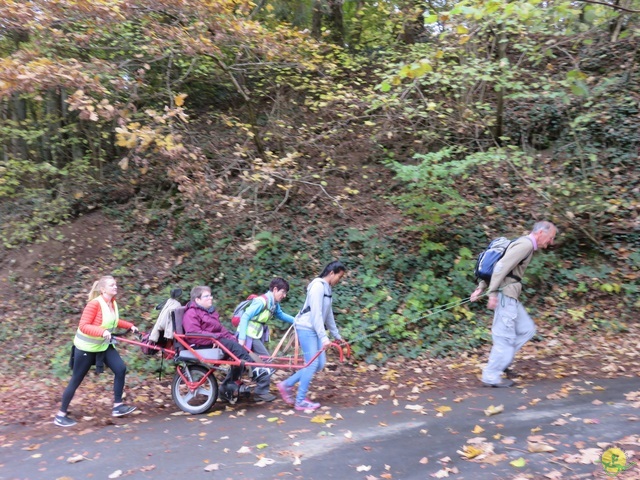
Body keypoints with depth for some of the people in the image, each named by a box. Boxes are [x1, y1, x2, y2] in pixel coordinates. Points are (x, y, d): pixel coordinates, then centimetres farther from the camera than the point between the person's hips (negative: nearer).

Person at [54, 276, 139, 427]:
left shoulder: (113, 303, -1)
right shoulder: (95, 304, -25)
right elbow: (83, 326, -29)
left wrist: (130, 326, 8)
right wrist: (102, 331, -42)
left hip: (103, 345, 7)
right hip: (86, 347, -7)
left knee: (121, 369, -6)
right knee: (76, 381, 3)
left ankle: (117, 406, 5)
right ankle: (61, 415, 20)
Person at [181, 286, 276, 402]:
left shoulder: (210, 310, 21)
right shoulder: (191, 313, -9)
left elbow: (219, 328, 21)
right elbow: (194, 335, -22)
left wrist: (229, 336, 0)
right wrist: (217, 337, -25)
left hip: (215, 340, 9)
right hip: (206, 345, -9)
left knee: (239, 355, -9)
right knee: (235, 347, -26)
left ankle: (228, 387, -3)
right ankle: (257, 370, -18)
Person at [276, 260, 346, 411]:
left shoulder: (327, 288, 13)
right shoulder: (318, 286, -17)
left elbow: (329, 314, 20)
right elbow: (316, 314, -23)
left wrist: (336, 335, 24)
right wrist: (324, 337, -26)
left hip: (314, 330, 10)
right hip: (306, 328, -10)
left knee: (320, 363, 7)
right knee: (312, 363, -7)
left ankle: (287, 384, 16)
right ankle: (300, 401, 5)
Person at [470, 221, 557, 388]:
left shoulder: (525, 244, 19)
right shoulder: (526, 244, -11)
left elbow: (497, 266, 19)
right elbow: (501, 266, -22)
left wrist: (481, 288, 14)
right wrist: (493, 293, -23)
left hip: (509, 297, 10)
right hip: (505, 296, -10)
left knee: (527, 329, 14)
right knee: (504, 336, -3)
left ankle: (500, 360, 16)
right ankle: (491, 377, 6)